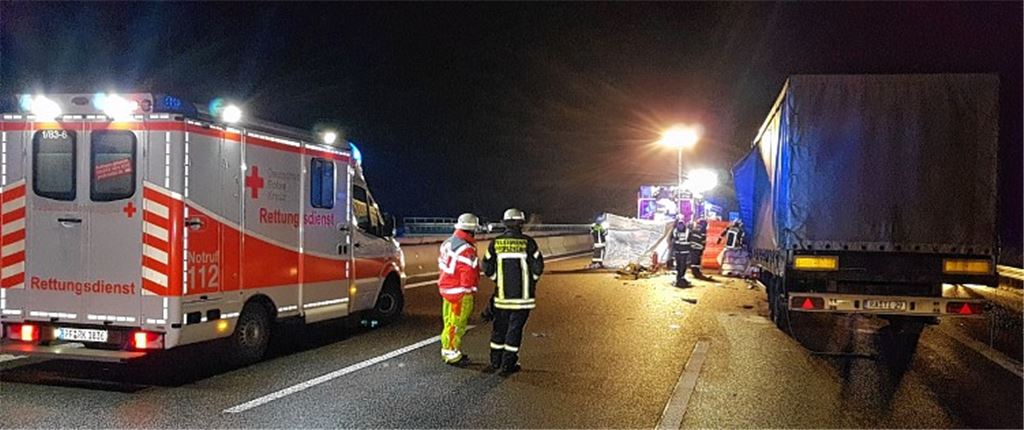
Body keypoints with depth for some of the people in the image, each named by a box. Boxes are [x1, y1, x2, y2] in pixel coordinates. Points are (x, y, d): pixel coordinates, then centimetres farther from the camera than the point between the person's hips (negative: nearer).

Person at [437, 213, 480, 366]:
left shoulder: (448, 243, 8)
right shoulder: (466, 250, -22)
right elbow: (469, 274, -22)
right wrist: (469, 292, -12)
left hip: (446, 289, 10)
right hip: (460, 293, -9)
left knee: (449, 322, 19)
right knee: (457, 324, 0)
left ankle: (447, 350, 30)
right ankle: (452, 354, 7)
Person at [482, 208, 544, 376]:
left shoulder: (495, 243, -2)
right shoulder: (528, 242, -9)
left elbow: (487, 268, 2)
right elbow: (538, 267, -7)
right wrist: (531, 281, 12)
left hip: (502, 294, 3)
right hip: (522, 293, -3)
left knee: (499, 327, 15)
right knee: (515, 328, 4)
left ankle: (495, 362, 23)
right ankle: (508, 365, 8)